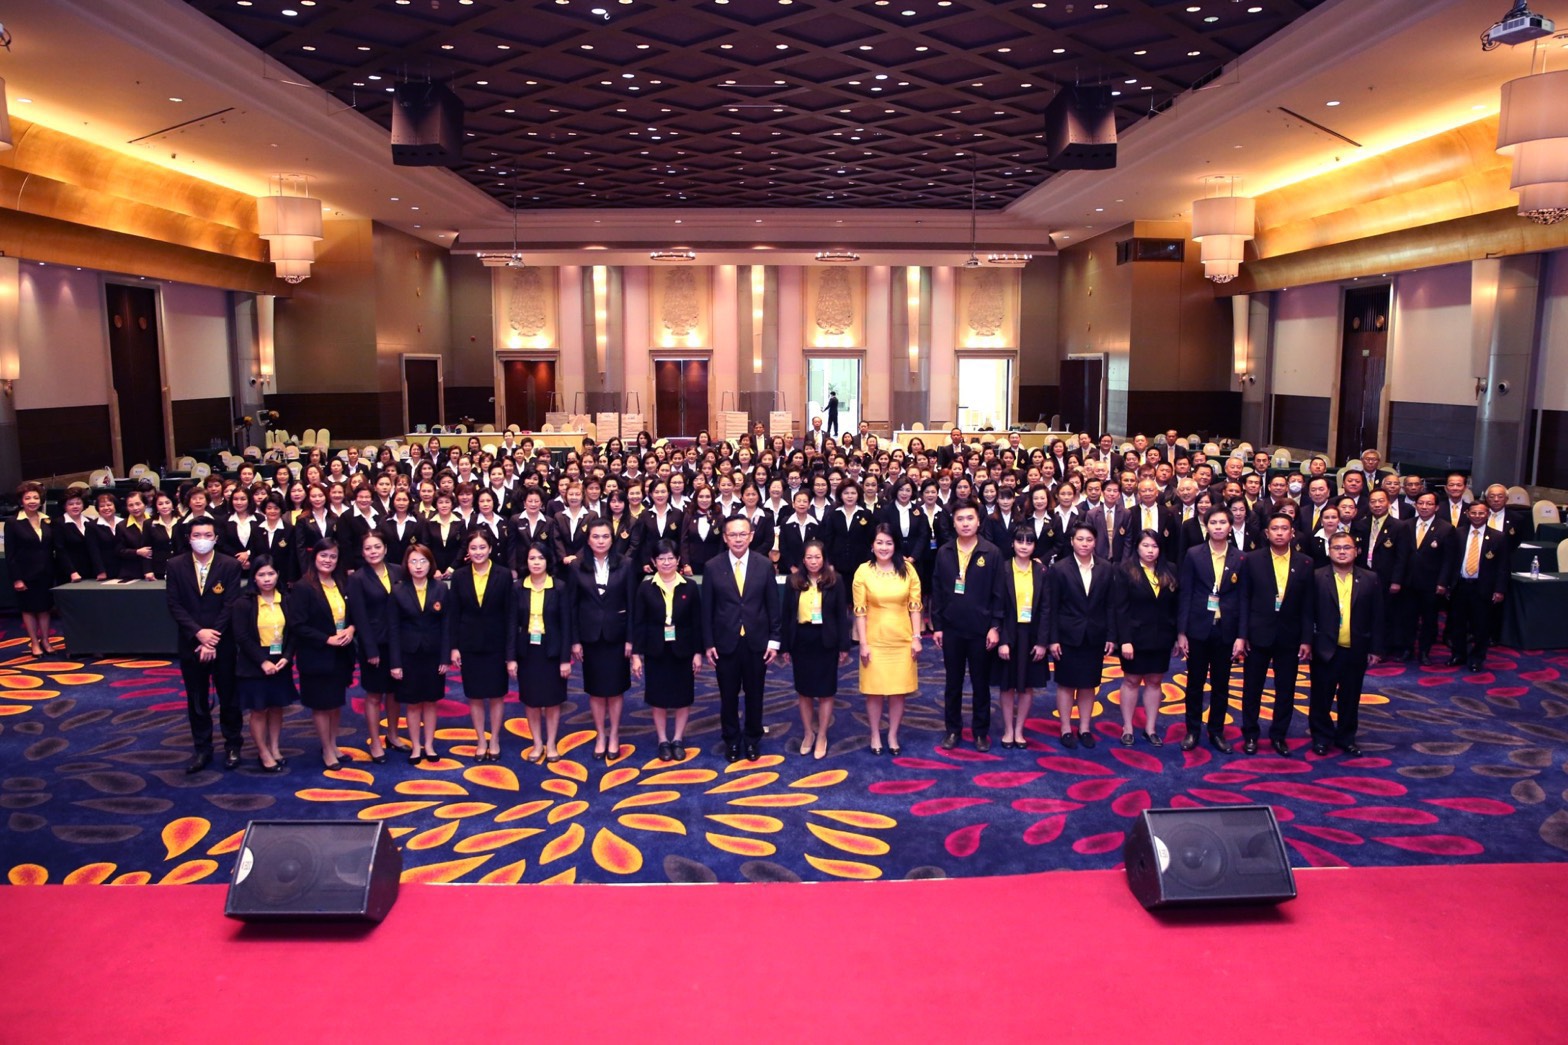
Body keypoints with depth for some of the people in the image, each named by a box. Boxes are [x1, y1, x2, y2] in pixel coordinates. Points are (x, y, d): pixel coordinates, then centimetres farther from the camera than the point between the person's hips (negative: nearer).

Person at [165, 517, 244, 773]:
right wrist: (198, 632, -16)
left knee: (229, 697, 8)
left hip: (223, 644, -2)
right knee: (196, 700, 10)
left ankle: (233, 746, 23)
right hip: (191, 644, 2)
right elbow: (174, 605, -4)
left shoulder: (230, 566, -6)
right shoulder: (175, 566, 0)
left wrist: (213, 640, -15)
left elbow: (230, 606, -9)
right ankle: (202, 749, 22)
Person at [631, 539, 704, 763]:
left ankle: (678, 739, 24)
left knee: (683, 696, 9)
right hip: (656, 651, 0)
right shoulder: (645, 588, -3)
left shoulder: (690, 587, -3)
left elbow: (697, 623, -1)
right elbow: (638, 623, -3)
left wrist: (698, 652, -3)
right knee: (658, 697, 8)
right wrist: (636, 654, -7)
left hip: (682, 651, 0)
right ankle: (663, 740, 22)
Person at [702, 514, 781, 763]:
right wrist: (708, 643, -3)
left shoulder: (764, 565, -3)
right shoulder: (713, 567, -4)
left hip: (756, 642, 0)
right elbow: (707, 609, -1)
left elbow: (773, 605, 0)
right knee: (728, 696, 11)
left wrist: (774, 640, -3)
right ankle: (732, 740, 29)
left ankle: (753, 740, 30)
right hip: (725, 642, 0)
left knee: (754, 694, 12)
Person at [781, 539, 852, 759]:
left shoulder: (834, 581, -4)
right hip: (801, 641, 2)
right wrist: (784, 646, 3)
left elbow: (842, 615, -3)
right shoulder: (793, 582, 0)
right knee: (804, 691, 11)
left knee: (825, 691, 6)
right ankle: (808, 733, 27)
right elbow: (786, 615, 4)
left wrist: (844, 646, -5)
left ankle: (822, 736, 19)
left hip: (825, 641, -2)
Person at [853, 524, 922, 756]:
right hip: (875, 640, -1)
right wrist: (863, 643, -8)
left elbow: (914, 606, 1)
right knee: (874, 689, 7)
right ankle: (875, 735, 23)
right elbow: (860, 611, -5)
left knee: (899, 690, 7)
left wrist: (916, 637, -4)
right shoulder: (863, 571, -6)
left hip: (902, 640, 1)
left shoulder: (907, 570, -2)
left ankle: (893, 735, 22)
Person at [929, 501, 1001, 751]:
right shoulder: (944, 552, 2)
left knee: (981, 683, 9)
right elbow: (937, 591, 4)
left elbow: (998, 593, -4)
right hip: (951, 628, 2)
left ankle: (981, 731, 21)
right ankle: (952, 729, 23)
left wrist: (995, 627, -9)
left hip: (981, 629, -2)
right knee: (953, 682, 11)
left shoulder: (991, 553, -5)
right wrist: (936, 626, 1)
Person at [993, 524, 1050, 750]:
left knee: (1028, 686, 9)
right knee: (1007, 686, 7)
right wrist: (1002, 641, -13)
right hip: (1009, 634, -2)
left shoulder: (1041, 571, 0)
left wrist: (1042, 642, -7)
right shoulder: (1003, 570, -5)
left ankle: (1019, 730, 21)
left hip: (1032, 635, 2)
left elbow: (1046, 609, -1)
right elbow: (998, 608, -7)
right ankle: (1008, 730, 20)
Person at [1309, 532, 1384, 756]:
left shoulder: (1370, 579, 2)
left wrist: (1374, 649, 2)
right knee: (1321, 697, 9)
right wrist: (1307, 642, -10)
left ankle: (1346, 738, 29)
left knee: (1350, 698, 14)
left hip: (1356, 651, 2)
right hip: (1325, 649, -2)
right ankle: (1321, 737, 24)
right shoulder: (1317, 578, -5)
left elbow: (1376, 616, 4)